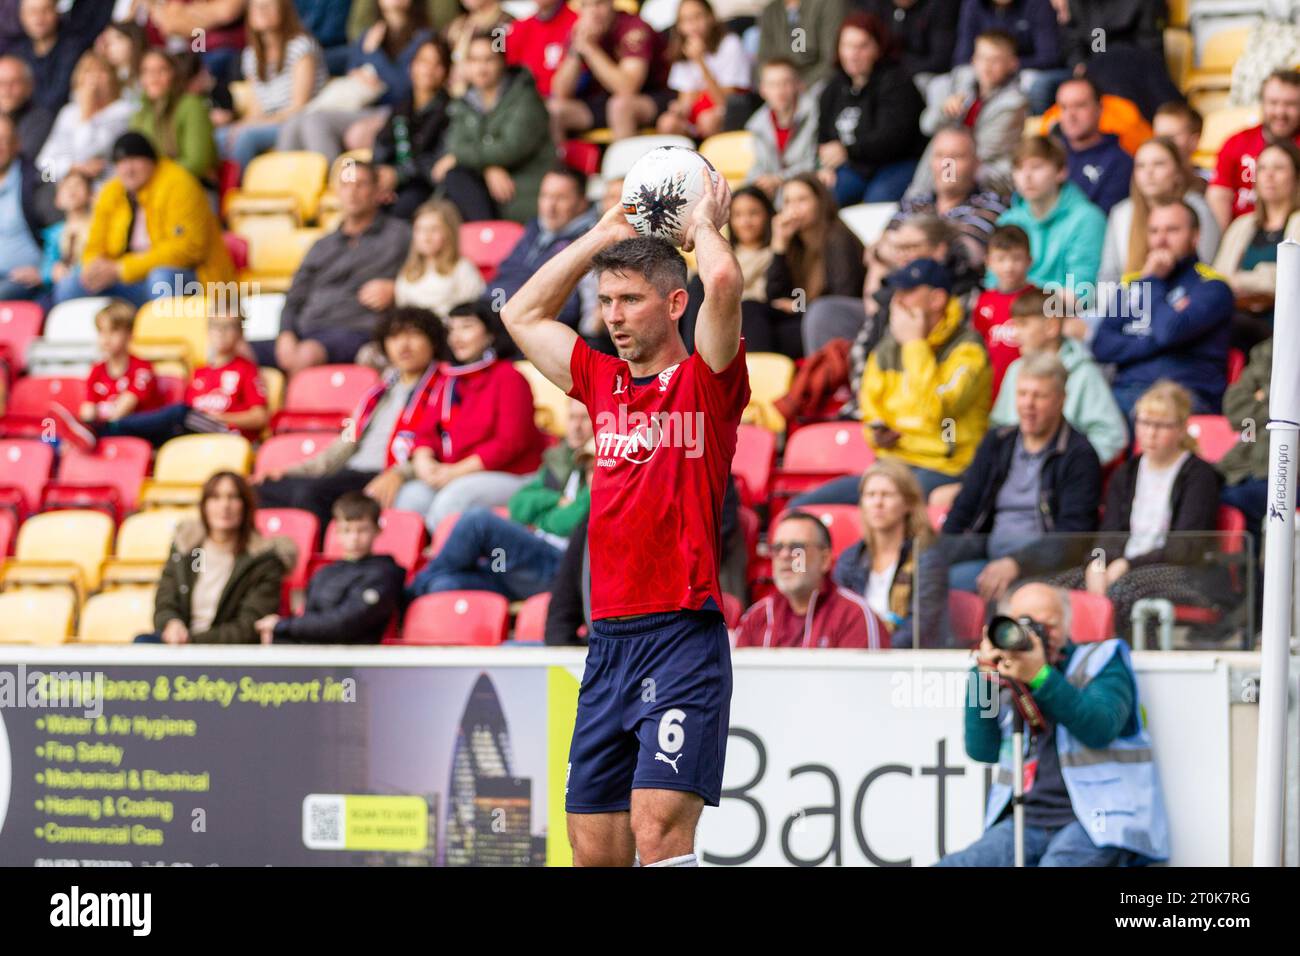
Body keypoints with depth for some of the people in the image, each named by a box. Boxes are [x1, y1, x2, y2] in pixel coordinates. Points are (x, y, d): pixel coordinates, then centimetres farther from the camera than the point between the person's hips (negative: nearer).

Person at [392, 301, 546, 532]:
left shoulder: (508, 378, -3)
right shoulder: (447, 379, 18)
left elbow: (510, 442, -12)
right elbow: (426, 432, 17)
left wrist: (457, 471, -15)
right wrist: (423, 461, -8)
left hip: (507, 478, -6)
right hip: (451, 478, 6)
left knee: (452, 498, -34)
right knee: (410, 496, -22)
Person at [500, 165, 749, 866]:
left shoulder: (705, 382, -1)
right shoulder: (602, 382, 16)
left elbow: (724, 282, -18)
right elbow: (522, 314, 27)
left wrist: (704, 226, 2)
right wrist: (604, 234, 25)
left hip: (684, 634, -6)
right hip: (608, 641, 6)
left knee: (659, 829, -18)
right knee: (594, 847, 5)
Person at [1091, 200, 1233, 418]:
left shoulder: (1211, 287, 6)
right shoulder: (1131, 283, 23)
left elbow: (1170, 332, -12)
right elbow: (1101, 346, 10)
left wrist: (1152, 280, 3)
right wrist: (1155, 343, -3)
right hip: (1126, 390, 4)